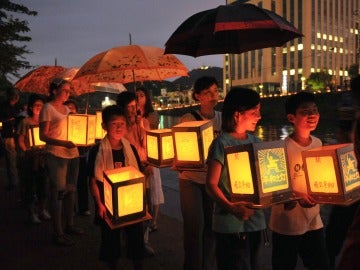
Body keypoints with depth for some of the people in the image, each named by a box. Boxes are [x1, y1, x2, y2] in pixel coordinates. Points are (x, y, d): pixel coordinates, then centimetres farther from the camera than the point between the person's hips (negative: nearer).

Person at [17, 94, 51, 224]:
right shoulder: (25, 122, -2)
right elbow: (20, 141, -2)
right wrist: (28, 152, -10)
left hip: (43, 157, 3)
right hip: (29, 158, -3)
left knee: (43, 184, 7)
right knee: (30, 185, 2)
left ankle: (43, 209, 22)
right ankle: (32, 212, 13)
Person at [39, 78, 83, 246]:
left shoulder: (67, 109, 15)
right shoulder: (47, 108, -6)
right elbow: (43, 135, -12)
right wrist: (63, 143, -24)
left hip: (72, 154, 7)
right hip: (56, 155, -7)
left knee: (71, 190, 13)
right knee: (58, 193, -3)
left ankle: (69, 225, 28)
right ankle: (58, 233, 6)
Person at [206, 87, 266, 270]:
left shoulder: (255, 142, 7)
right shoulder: (222, 144, -12)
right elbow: (211, 184, -14)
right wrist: (231, 207, -29)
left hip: (255, 220, 6)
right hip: (231, 224, -6)